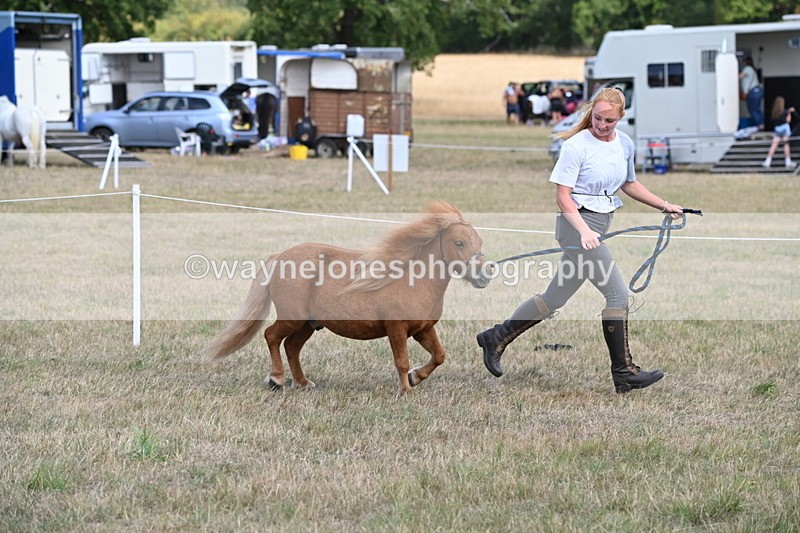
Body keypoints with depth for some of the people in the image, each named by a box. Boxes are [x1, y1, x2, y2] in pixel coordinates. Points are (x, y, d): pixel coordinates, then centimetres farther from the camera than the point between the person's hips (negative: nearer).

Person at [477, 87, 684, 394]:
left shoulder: (625, 144, 10)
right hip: (578, 224, -8)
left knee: (555, 298, 12)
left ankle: (496, 338, 23)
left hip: (598, 227, 8)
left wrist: (664, 206, 23)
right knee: (617, 293, -10)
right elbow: (562, 197, -14)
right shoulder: (576, 146, -12)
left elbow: (629, 185, 27)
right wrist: (584, 230, -26)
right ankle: (624, 374, -4)